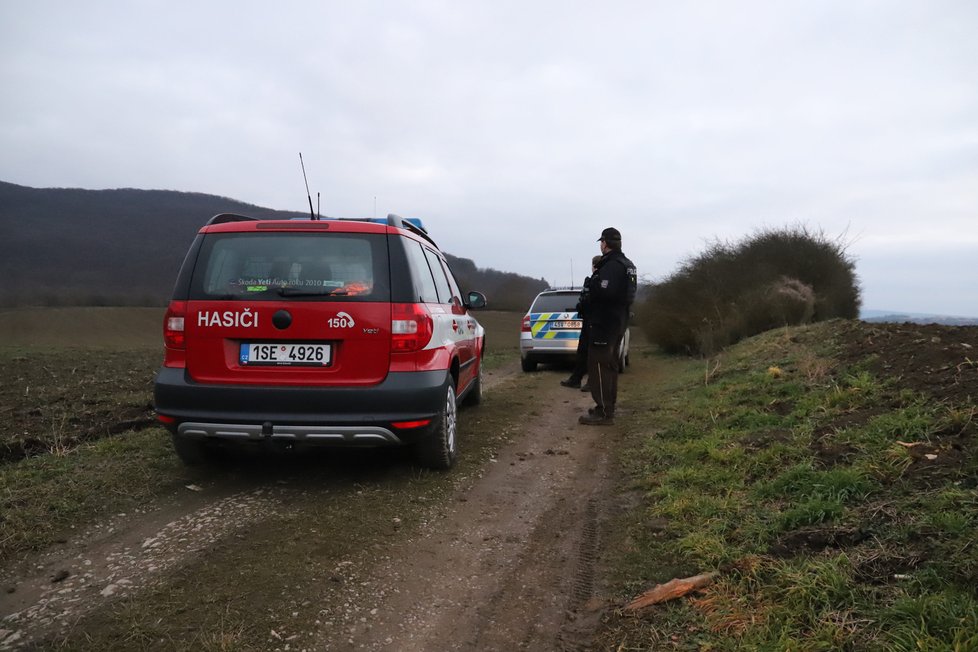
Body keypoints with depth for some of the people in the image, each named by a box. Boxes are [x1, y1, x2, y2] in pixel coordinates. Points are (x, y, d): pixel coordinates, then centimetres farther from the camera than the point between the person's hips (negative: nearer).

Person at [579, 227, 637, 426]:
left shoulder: (611, 265, -18)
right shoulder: (627, 265, 15)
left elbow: (604, 291, -31)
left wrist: (594, 279, -12)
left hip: (604, 323, -10)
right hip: (618, 321, 10)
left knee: (598, 365, -7)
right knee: (610, 365, 18)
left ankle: (603, 412, -7)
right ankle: (608, 406, 26)